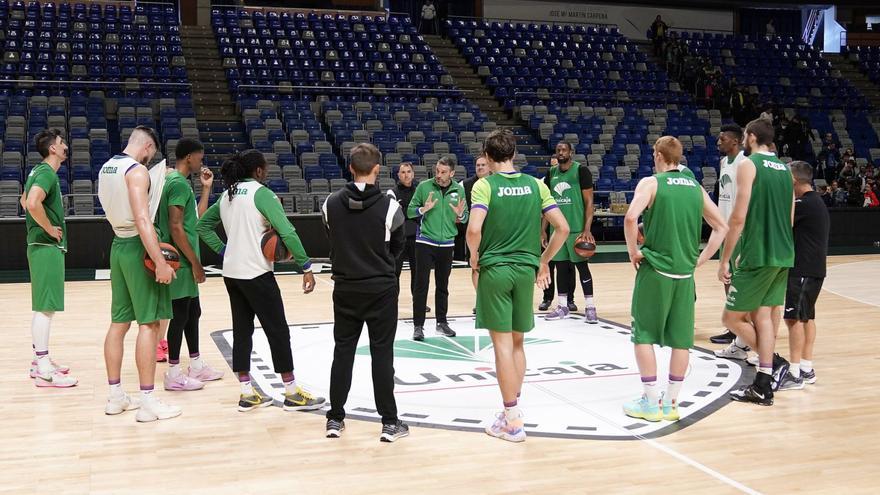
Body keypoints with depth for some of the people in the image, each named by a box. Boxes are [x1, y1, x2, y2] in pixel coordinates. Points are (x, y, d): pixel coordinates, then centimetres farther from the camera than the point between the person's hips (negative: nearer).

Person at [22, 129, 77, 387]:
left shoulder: (40, 171, 15)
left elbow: (25, 200, 29)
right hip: (48, 246, -10)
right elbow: (33, 203, -32)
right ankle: (44, 370, -7)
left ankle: (40, 360, 23)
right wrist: (49, 228, -19)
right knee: (45, 307, -9)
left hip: (43, 245, 10)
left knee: (42, 307, 15)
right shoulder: (47, 173, -15)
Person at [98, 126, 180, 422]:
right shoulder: (137, 171, -15)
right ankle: (148, 402, -5)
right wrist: (161, 262, -27)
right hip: (138, 248, -9)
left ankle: (116, 396, 18)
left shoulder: (107, 168, 12)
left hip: (118, 245, 9)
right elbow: (142, 220, -25)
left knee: (119, 322, 12)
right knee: (148, 323, -6)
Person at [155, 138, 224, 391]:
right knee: (180, 315, -4)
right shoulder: (179, 183, -16)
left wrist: (206, 188, 16)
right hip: (182, 261, -10)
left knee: (193, 311, 16)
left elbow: (197, 219, 19)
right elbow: (176, 227, -22)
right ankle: (174, 374, 2)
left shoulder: (178, 181, 15)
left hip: (186, 261, 10)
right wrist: (195, 262, -19)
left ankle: (197, 366, 25)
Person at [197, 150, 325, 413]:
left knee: (242, 331, 11)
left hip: (231, 272, 8)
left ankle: (247, 393, 14)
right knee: (278, 331, 0)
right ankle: (292, 392, 6)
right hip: (256, 273, -8)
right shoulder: (261, 193, -11)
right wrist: (306, 267, -16)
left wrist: (223, 251, 12)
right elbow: (287, 231, -19)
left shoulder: (227, 194, 12)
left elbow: (202, 225, 19)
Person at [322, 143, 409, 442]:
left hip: (345, 289, 3)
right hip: (381, 289, -3)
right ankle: (389, 422, 7)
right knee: (382, 354, 3)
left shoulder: (332, 203, -6)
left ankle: (335, 419, 17)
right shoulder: (388, 206, -13)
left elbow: (332, 239, 7)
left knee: (342, 352, 11)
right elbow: (398, 245, 1)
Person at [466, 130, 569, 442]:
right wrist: (544, 261, 12)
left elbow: (474, 230, -20)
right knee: (517, 342, 17)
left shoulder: (485, 185, -7)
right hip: (526, 269, 4)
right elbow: (562, 228, 1)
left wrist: (474, 257, -1)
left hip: (494, 269, -4)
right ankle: (513, 409, 24)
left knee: (502, 343, 0)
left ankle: (512, 422, 3)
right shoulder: (535, 185, 5)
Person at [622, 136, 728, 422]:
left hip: (655, 270, -5)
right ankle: (671, 403, 15)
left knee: (644, 335, 5)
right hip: (685, 273, 5)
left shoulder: (651, 183, -5)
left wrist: (634, 252, -9)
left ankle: (651, 403, 6)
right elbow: (721, 227, 13)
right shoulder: (696, 187, 11)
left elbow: (631, 218, -22)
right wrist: (699, 260, 13)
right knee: (681, 339, 9)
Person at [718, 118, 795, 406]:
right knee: (763, 315, 11)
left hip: (758, 256, -8)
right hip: (784, 255, 8)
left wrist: (725, 260, -11)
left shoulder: (748, 165, -9)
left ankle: (774, 364, 1)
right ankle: (763, 386, 11)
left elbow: (738, 218, -16)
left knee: (732, 317, 2)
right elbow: (790, 219, 17)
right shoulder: (785, 169, 14)